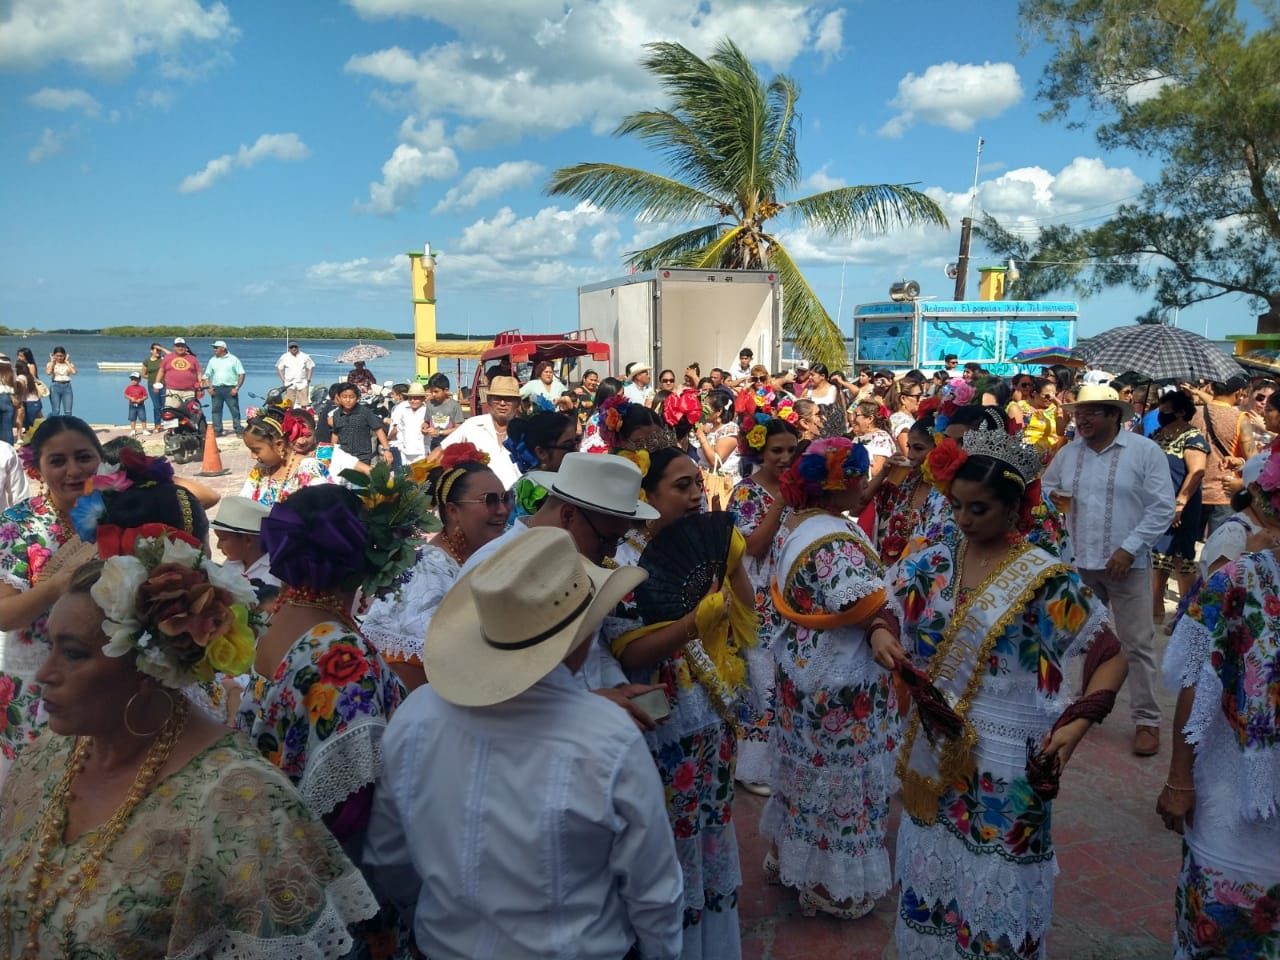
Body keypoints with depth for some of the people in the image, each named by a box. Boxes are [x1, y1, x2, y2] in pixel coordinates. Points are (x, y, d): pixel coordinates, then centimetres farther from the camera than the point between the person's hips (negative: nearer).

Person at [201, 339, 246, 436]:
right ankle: (217, 430, 8)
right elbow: (207, 375, 16)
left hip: (230, 389, -4)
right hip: (216, 389, 4)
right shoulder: (212, 360, 14)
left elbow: (241, 374, -1)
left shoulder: (233, 359, 4)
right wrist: (208, 387, 0)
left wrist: (237, 388, -10)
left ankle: (239, 430, -2)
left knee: (235, 410, -4)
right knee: (216, 410, 3)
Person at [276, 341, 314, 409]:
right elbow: (279, 369, 9)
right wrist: (283, 380, 0)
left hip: (302, 384, 0)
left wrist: (308, 380, 2)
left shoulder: (305, 356, 3)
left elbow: (310, 368, 9)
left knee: (304, 404, -3)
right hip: (289, 385, 0)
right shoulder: (284, 357, 4)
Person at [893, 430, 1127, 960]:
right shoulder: (931, 562, -2)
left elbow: (1109, 655, -10)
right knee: (933, 868, 20)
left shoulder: (1044, 578, -14)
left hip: (1004, 762, -4)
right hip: (933, 750, 5)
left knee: (993, 882, 10)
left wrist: (1077, 723, -25)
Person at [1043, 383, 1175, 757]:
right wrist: (1053, 499, -6)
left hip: (1127, 563, -4)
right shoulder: (1067, 453, 7)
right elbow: (1045, 490, 18)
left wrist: (1128, 548, -16)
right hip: (1077, 562, 4)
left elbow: (1162, 508, -10)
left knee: (1138, 644, 1)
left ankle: (1147, 720, 12)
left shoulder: (1145, 451, -7)